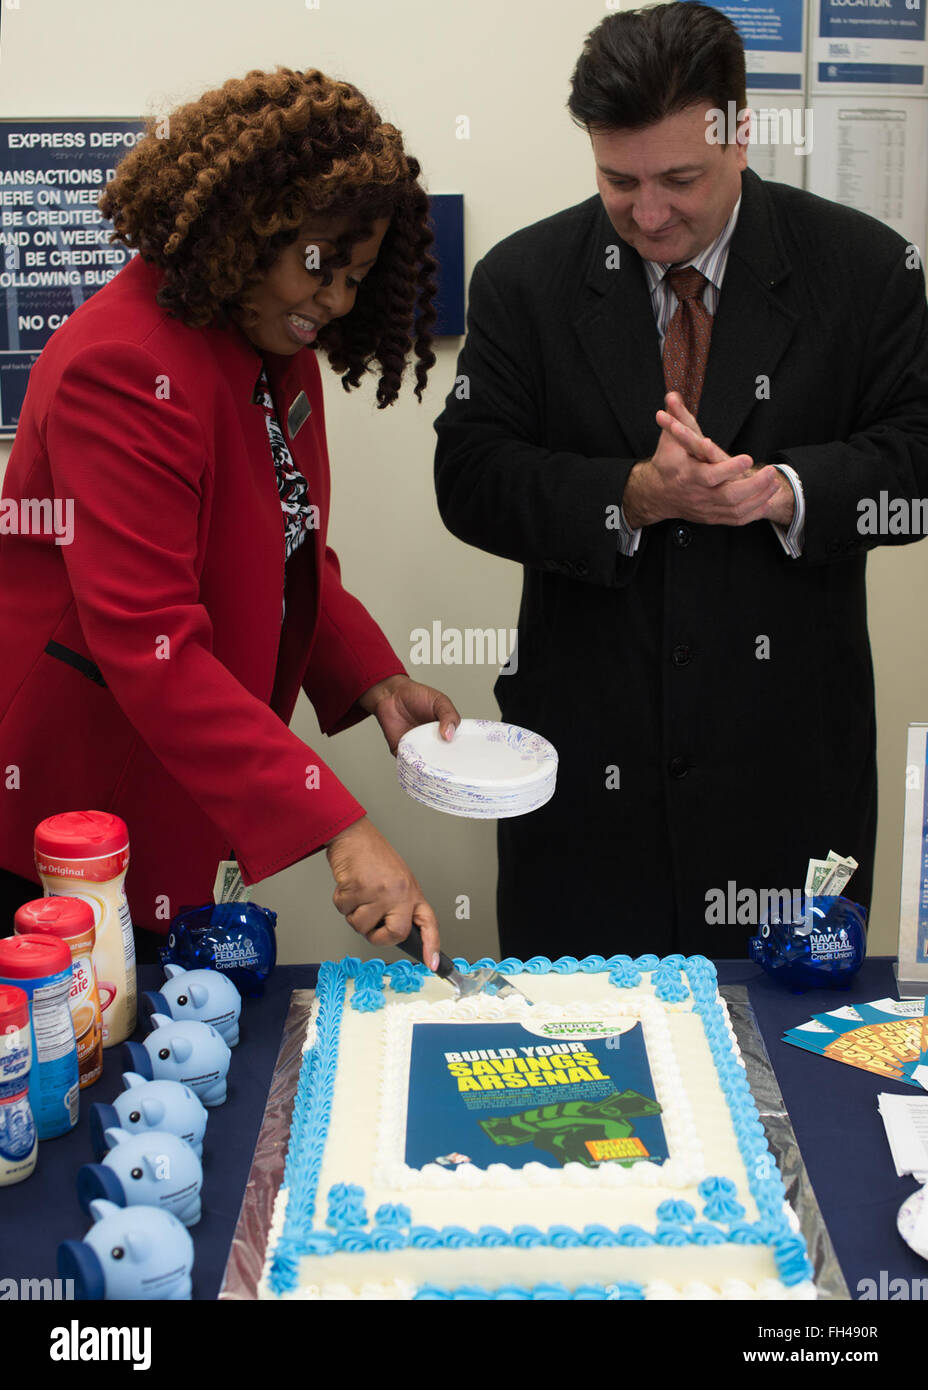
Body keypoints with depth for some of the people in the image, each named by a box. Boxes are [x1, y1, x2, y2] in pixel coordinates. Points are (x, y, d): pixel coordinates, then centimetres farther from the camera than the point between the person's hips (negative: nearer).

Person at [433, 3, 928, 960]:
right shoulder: (524, 280, 1)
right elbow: (469, 477, -4)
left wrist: (785, 491, -19)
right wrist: (634, 496, -18)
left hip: (787, 750, 0)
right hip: (588, 751, 1)